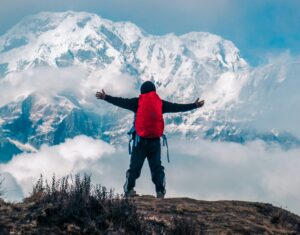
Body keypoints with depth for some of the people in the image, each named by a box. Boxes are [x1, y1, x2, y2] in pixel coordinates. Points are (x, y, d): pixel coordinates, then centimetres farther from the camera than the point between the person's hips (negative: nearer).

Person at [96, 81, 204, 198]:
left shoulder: (137, 102, 4)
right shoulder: (160, 102, 10)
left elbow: (122, 102, -2)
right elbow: (177, 107, 14)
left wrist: (106, 97, 1)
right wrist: (194, 105, 23)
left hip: (140, 139, -2)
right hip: (155, 140, 2)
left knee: (135, 166, 1)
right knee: (157, 167, 7)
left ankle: (129, 190, -7)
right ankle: (160, 191, -5)